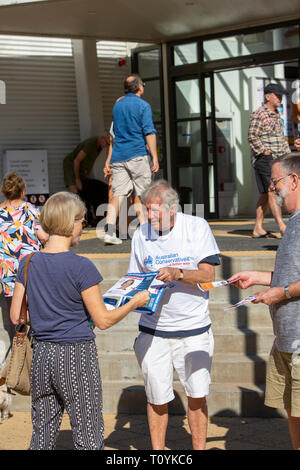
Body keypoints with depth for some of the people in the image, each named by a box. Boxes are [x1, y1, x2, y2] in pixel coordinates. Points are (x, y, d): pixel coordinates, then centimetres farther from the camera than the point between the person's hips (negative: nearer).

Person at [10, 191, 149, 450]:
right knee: (88, 437, 4)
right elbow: (103, 320, -12)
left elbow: (16, 316, 5)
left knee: (42, 434, 14)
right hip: (78, 355, -6)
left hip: (42, 354, 6)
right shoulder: (81, 267, -16)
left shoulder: (29, 263, 0)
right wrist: (135, 302, 1)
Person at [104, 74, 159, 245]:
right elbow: (149, 133, -11)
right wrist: (155, 157, -12)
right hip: (137, 154, -5)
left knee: (118, 193, 1)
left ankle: (110, 231, -12)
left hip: (118, 156, 5)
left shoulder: (117, 105, 14)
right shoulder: (143, 105, -5)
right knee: (141, 194, 4)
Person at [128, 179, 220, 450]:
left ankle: (199, 448, 18)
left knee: (197, 395, 3)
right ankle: (157, 451, 19)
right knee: (157, 398, 5)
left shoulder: (196, 227, -3)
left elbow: (208, 274, -9)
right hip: (153, 330, 2)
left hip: (193, 327, -2)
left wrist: (177, 273, -23)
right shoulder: (141, 235, 5)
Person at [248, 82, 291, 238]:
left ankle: (258, 229, 12)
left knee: (266, 194, 9)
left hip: (278, 158, 9)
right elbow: (252, 137, -16)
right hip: (265, 159, -9)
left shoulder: (276, 115, 19)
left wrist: (288, 153, 17)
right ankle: (282, 227, -20)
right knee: (273, 192, -14)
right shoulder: (258, 114, -9)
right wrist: (265, 151, -17)